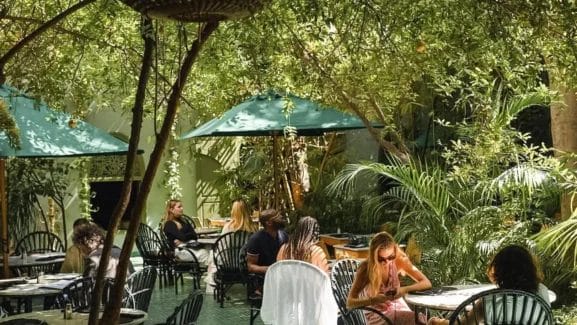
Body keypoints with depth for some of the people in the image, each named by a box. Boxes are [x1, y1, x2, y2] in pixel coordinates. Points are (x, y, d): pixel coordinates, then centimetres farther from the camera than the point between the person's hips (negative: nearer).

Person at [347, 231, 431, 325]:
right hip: (377, 315, -3)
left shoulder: (399, 261, -8)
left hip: (399, 309, 3)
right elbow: (350, 303, -17)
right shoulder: (365, 268, -15)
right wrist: (374, 300, -34)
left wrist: (405, 289, -25)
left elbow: (426, 283, -7)